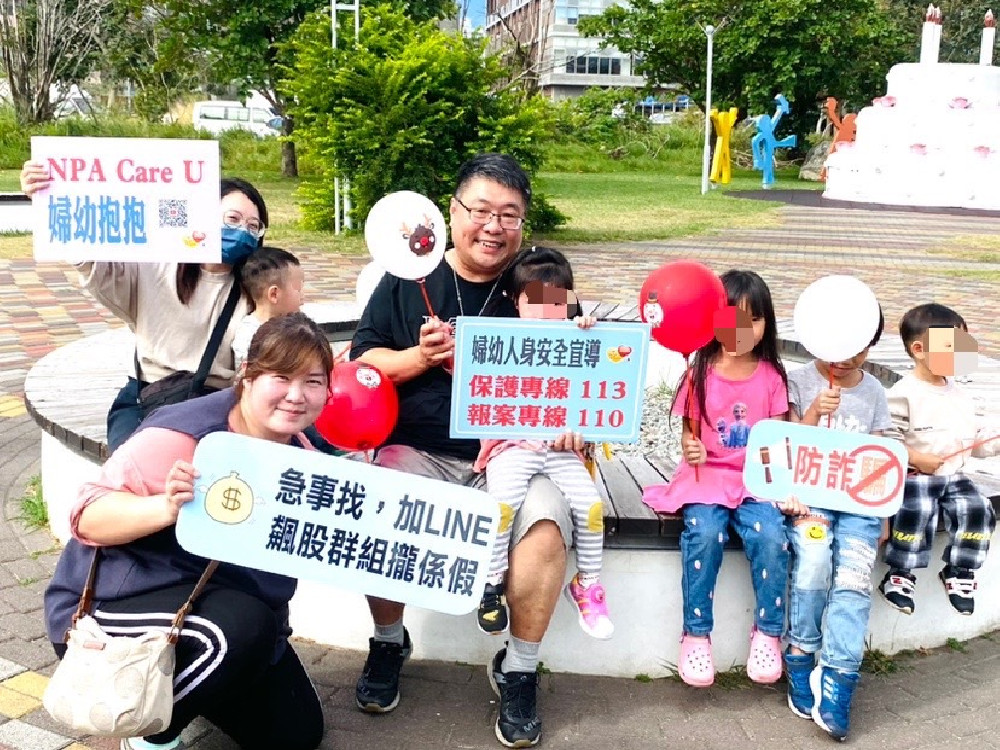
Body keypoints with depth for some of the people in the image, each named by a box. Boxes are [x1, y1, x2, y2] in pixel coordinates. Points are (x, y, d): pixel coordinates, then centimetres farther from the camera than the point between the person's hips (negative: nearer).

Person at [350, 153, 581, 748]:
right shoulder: (408, 277, 7)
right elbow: (363, 361, 5)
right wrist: (421, 356, -13)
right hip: (417, 451, 1)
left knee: (546, 523, -29)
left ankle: (518, 670, -4)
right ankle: (389, 643, 6)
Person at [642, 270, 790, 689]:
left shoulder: (771, 375, 5)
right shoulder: (701, 373, 0)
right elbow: (688, 432, 3)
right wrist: (690, 448, -19)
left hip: (756, 478, 1)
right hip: (708, 474, -1)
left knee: (770, 535, -25)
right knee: (705, 533, -28)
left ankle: (767, 632, -4)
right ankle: (696, 634, -12)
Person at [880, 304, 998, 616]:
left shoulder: (959, 394, 13)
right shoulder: (904, 393, -11)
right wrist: (916, 458, -20)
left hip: (954, 476, 6)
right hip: (914, 476, -6)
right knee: (917, 510, -30)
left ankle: (959, 572, 5)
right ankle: (899, 575, -10)